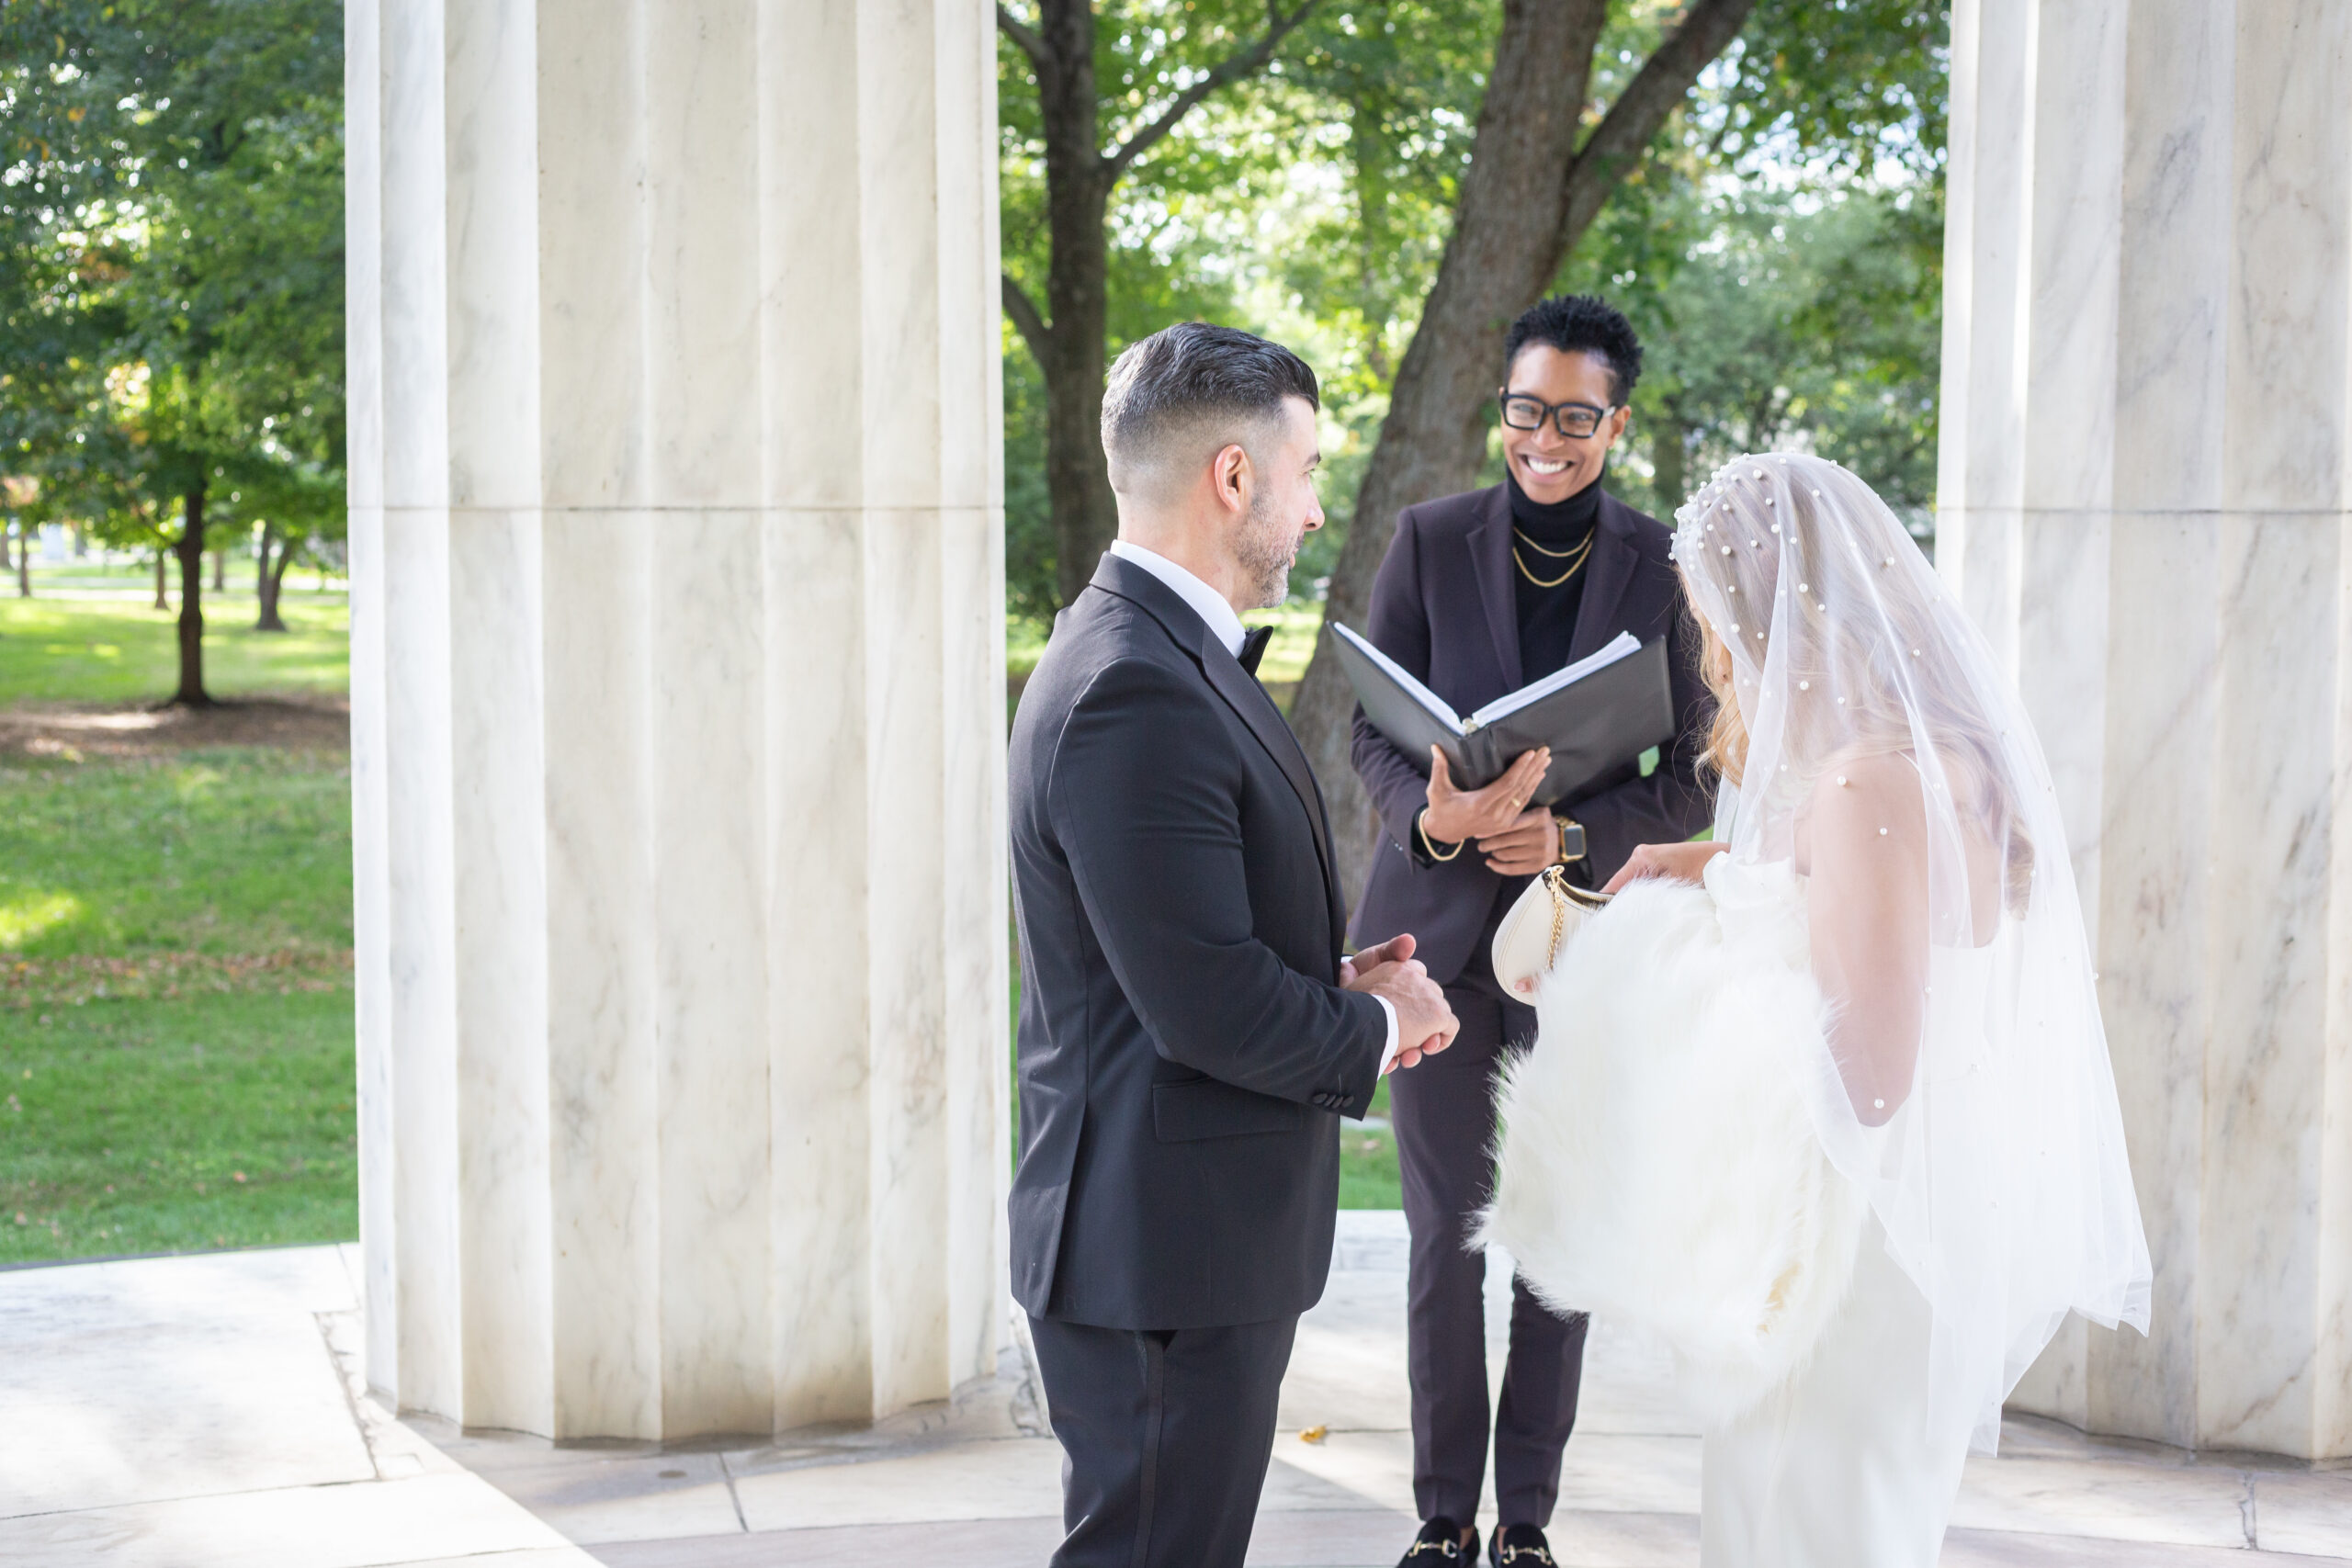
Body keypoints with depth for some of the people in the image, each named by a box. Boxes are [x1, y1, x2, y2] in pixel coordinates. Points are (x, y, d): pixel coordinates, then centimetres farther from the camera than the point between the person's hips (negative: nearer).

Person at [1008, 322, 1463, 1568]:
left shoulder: (1163, 651, 12)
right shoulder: (1134, 693, -22)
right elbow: (1211, 1009, -25)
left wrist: (1334, 983, 5)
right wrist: (1381, 1028, -8)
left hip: (1204, 1232, 11)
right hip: (1168, 1247, -11)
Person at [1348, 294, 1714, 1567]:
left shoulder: (1663, 566, 0)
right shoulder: (1430, 540, 2)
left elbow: (1690, 778, 0)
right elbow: (1373, 728, 2)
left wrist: (1574, 836, -18)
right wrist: (1428, 817, -20)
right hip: (1438, 931, 0)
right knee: (1443, 1234, 5)